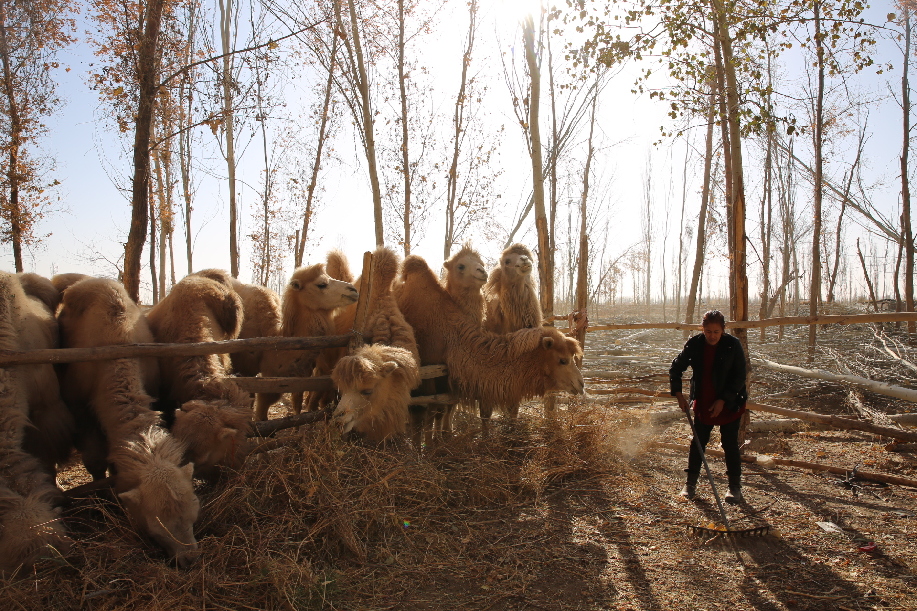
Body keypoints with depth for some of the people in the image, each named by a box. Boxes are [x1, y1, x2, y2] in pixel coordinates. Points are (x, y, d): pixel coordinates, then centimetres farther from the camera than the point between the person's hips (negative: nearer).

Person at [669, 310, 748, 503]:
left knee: (730, 444, 4)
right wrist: (679, 395, -6)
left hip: (729, 404, -2)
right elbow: (675, 369, 3)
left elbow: (740, 377, -11)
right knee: (697, 442, 7)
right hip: (703, 404, 2)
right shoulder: (694, 345, -8)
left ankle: (735, 486, 19)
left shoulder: (733, 345, -14)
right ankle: (691, 482, 19)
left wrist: (723, 400, -15)